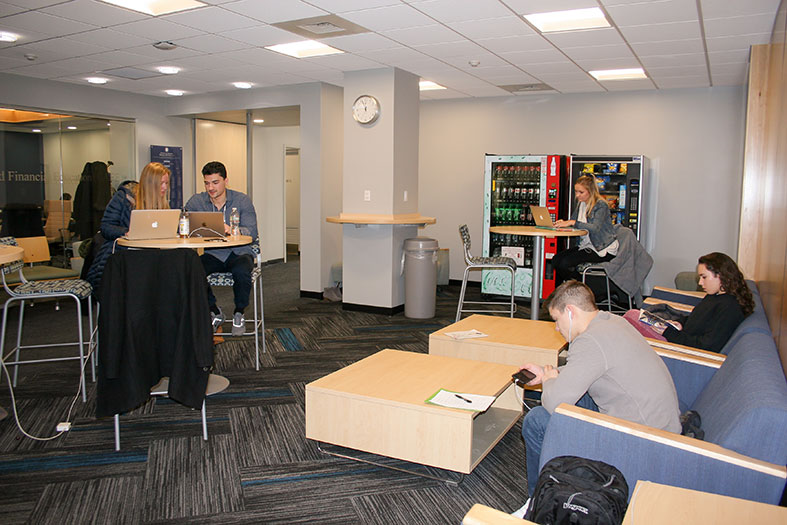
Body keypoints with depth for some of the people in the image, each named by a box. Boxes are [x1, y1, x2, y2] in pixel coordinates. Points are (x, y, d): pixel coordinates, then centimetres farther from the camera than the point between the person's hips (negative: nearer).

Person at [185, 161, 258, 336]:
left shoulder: (242, 200, -1)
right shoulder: (196, 202, 5)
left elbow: (252, 232, -10)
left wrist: (231, 230, -31)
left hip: (238, 252, -2)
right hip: (211, 254, 2)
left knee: (241, 271, -36)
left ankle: (239, 314, -6)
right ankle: (214, 312, -3)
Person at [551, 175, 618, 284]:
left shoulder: (601, 205, -14)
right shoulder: (581, 204, 10)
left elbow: (595, 228, -28)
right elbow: (572, 221, 11)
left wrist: (572, 223, -33)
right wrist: (563, 223, -13)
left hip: (603, 249, -8)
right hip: (585, 245, 8)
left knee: (565, 263, -23)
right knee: (556, 260, -11)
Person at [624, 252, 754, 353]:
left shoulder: (729, 308, -21)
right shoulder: (715, 296, 10)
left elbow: (709, 346, -25)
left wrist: (668, 333, -20)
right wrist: (679, 323, 2)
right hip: (683, 337, 10)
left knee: (632, 315, -12)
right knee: (632, 313, 9)